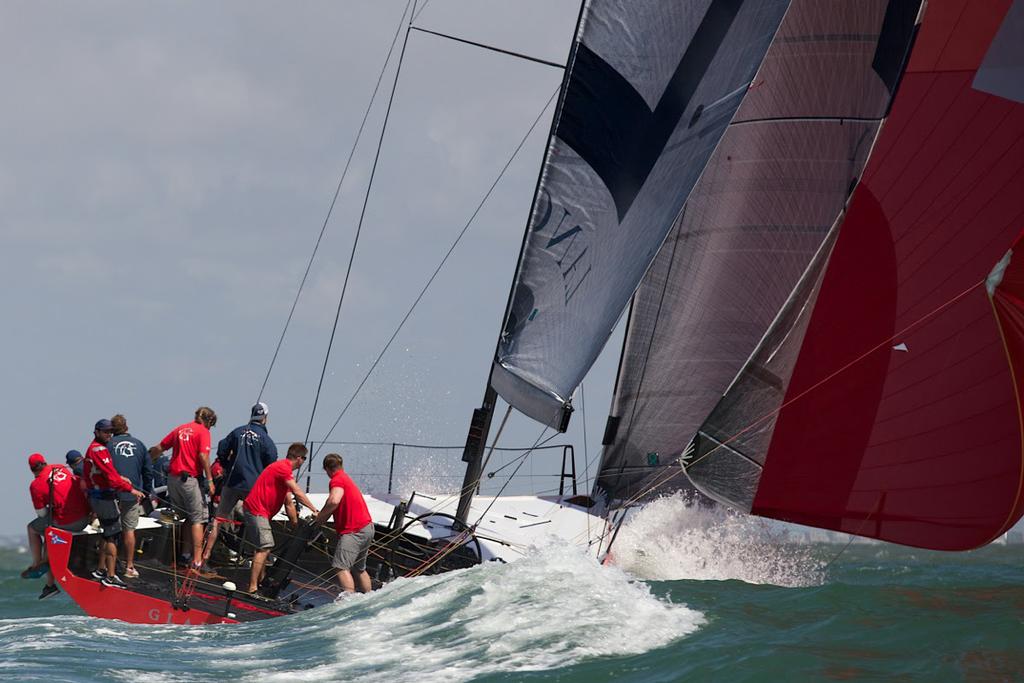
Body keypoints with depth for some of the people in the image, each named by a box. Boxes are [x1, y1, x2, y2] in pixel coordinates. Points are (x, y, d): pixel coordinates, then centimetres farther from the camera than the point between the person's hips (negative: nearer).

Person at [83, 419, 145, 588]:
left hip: (97, 496, 11)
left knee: (108, 533, 22)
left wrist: (119, 477, 3)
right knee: (113, 535, -8)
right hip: (104, 497, -11)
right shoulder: (99, 450, -18)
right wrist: (131, 489, -22)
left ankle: (101, 570, 30)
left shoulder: (93, 448, 15)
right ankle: (110, 576, -10)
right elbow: (110, 476, -24)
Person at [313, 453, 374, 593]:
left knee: (341, 566, -20)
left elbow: (334, 501, -26)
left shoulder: (337, 480, -8)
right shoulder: (346, 479, 24)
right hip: (367, 528, 10)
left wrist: (320, 516, -13)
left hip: (354, 531, -10)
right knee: (358, 569, 22)